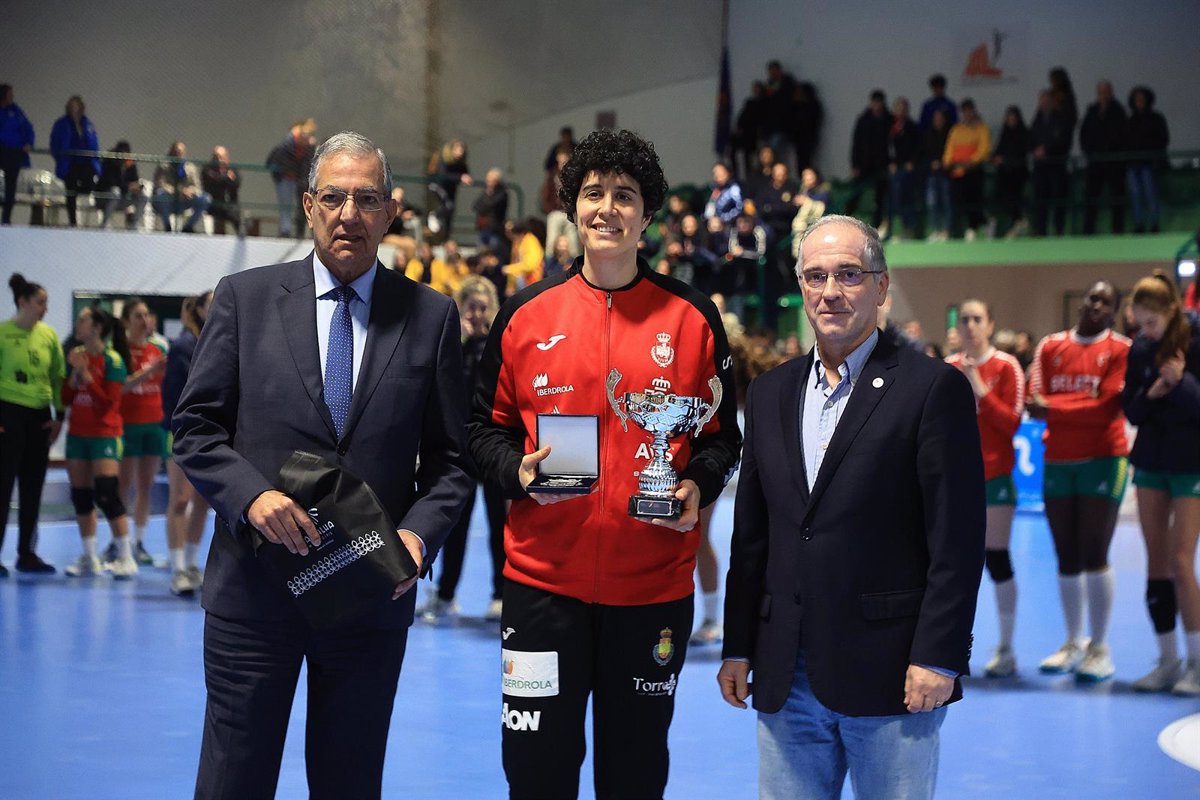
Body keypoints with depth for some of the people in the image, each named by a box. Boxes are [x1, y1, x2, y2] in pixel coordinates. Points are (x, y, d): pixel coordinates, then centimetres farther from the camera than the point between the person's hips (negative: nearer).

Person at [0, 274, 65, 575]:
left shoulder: (49, 335, 7)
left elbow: (59, 377, 12)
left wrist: (59, 415, 7)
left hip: (39, 417, 5)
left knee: (33, 488, 8)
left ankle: (26, 554, 16)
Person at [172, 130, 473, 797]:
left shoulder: (432, 316, 4)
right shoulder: (245, 298, 3)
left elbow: (450, 459, 5)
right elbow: (195, 427, 2)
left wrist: (419, 534, -12)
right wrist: (251, 494, -15)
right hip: (255, 585, -1)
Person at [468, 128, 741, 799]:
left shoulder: (692, 318, 2)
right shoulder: (526, 314, 3)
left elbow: (722, 436, 8)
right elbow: (487, 428, 9)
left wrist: (698, 486, -12)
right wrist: (517, 470, -11)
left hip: (654, 585, 0)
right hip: (543, 576, 0)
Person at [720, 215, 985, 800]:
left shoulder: (933, 389, -5)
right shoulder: (769, 394, 13)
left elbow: (958, 541, -9)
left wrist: (937, 659, -14)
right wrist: (738, 648, 11)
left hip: (889, 678, -5)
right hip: (787, 680, 5)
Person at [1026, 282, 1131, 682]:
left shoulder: (1121, 350, -2)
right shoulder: (1050, 347, 9)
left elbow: (1106, 408, -12)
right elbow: (1036, 404, 1)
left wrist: (1053, 408, -11)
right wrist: (1081, 408, -16)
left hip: (1103, 460, -4)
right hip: (1057, 461, 4)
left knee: (1094, 555, -6)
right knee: (1067, 558, 7)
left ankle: (1099, 648, 3)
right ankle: (1072, 643, 18)